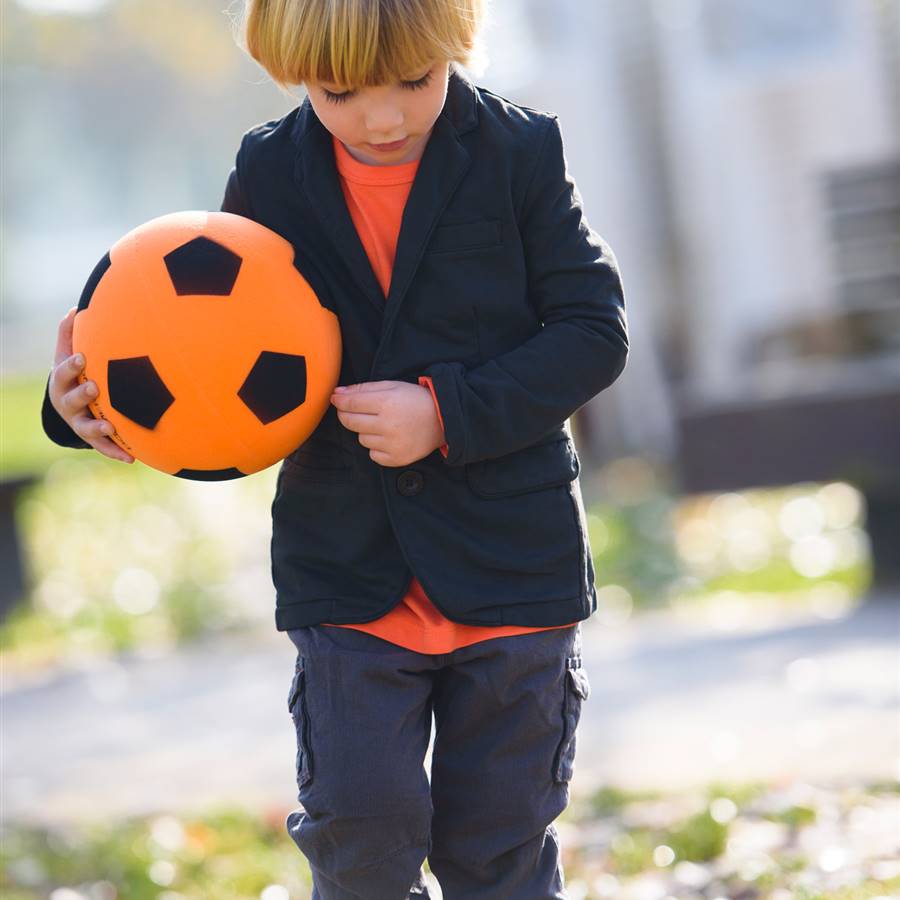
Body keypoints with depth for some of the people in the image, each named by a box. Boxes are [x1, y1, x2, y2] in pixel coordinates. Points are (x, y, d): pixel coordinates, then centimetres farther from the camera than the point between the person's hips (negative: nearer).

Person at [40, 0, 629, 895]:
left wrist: (449, 413, -20)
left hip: (510, 563, -1)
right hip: (347, 569, 1)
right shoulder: (268, 175, -1)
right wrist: (92, 397, -12)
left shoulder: (521, 153, -7)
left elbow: (593, 331, -8)